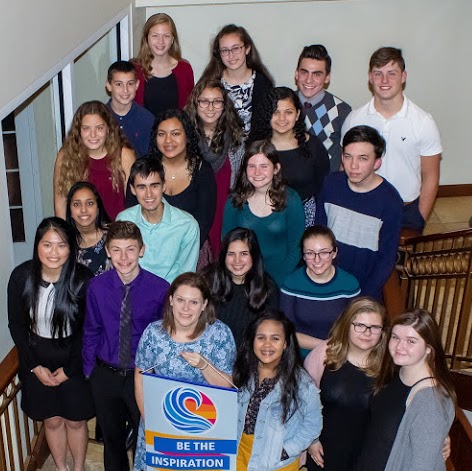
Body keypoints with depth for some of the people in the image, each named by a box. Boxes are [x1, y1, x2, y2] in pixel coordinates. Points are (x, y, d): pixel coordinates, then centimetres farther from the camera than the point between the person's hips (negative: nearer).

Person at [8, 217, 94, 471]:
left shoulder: (83, 279, -19)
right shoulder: (21, 276, -14)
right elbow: (16, 326, -4)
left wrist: (69, 369, -8)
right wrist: (36, 366, -5)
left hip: (74, 360, -1)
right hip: (37, 362, 1)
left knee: (75, 420, 13)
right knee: (52, 420, 16)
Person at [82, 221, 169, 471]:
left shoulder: (159, 288, -17)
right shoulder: (97, 287, -11)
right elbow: (91, 332, 1)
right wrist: (89, 371, 5)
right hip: (105, 375, 2)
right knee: (112, 439, 23)